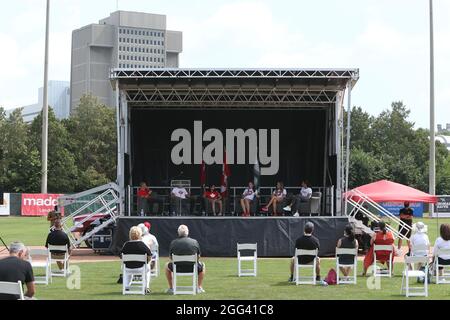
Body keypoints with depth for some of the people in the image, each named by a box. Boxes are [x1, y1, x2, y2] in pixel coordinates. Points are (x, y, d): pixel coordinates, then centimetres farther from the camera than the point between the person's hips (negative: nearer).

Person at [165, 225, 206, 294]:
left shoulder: (173, 242, -2)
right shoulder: (195, 242, -2)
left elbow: (170, 258, 9)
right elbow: (198, 257, 8)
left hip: (177, 268, 0)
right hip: (192, 268, 0)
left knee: (167, 265, 33)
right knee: (202, 265, 33)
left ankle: (171, 288, 30)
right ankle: (199, 288, 27)